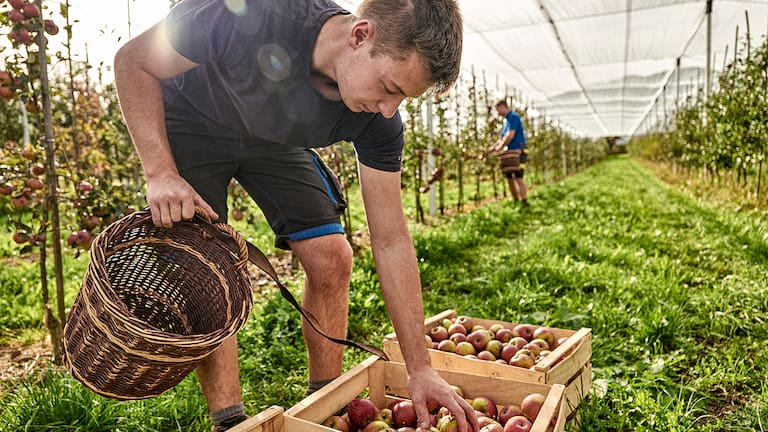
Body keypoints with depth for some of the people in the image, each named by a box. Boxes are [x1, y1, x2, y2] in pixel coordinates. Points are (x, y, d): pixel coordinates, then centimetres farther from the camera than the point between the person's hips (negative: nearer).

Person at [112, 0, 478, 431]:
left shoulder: (378, 119, -26)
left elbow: (391, 240, -21)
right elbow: (133, 61, -21)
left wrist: (420, 369, -20)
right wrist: (161, 172, -33)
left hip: (274, 138, 3)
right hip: (190, 124, -2)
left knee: (332, 257, -9)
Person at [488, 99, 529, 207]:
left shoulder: (513, 117, -9)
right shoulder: (506, 120, 20)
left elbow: (510, 135, -17)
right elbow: (502, 138, 23)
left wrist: (500, 147, -7)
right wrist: (493, 147, 9)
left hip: (518, 150, -9)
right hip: (511, 152, 9)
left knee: (518, 177, -15)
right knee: (509, 178, 9)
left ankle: (525, 202, -16)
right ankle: (516, 202, 17)